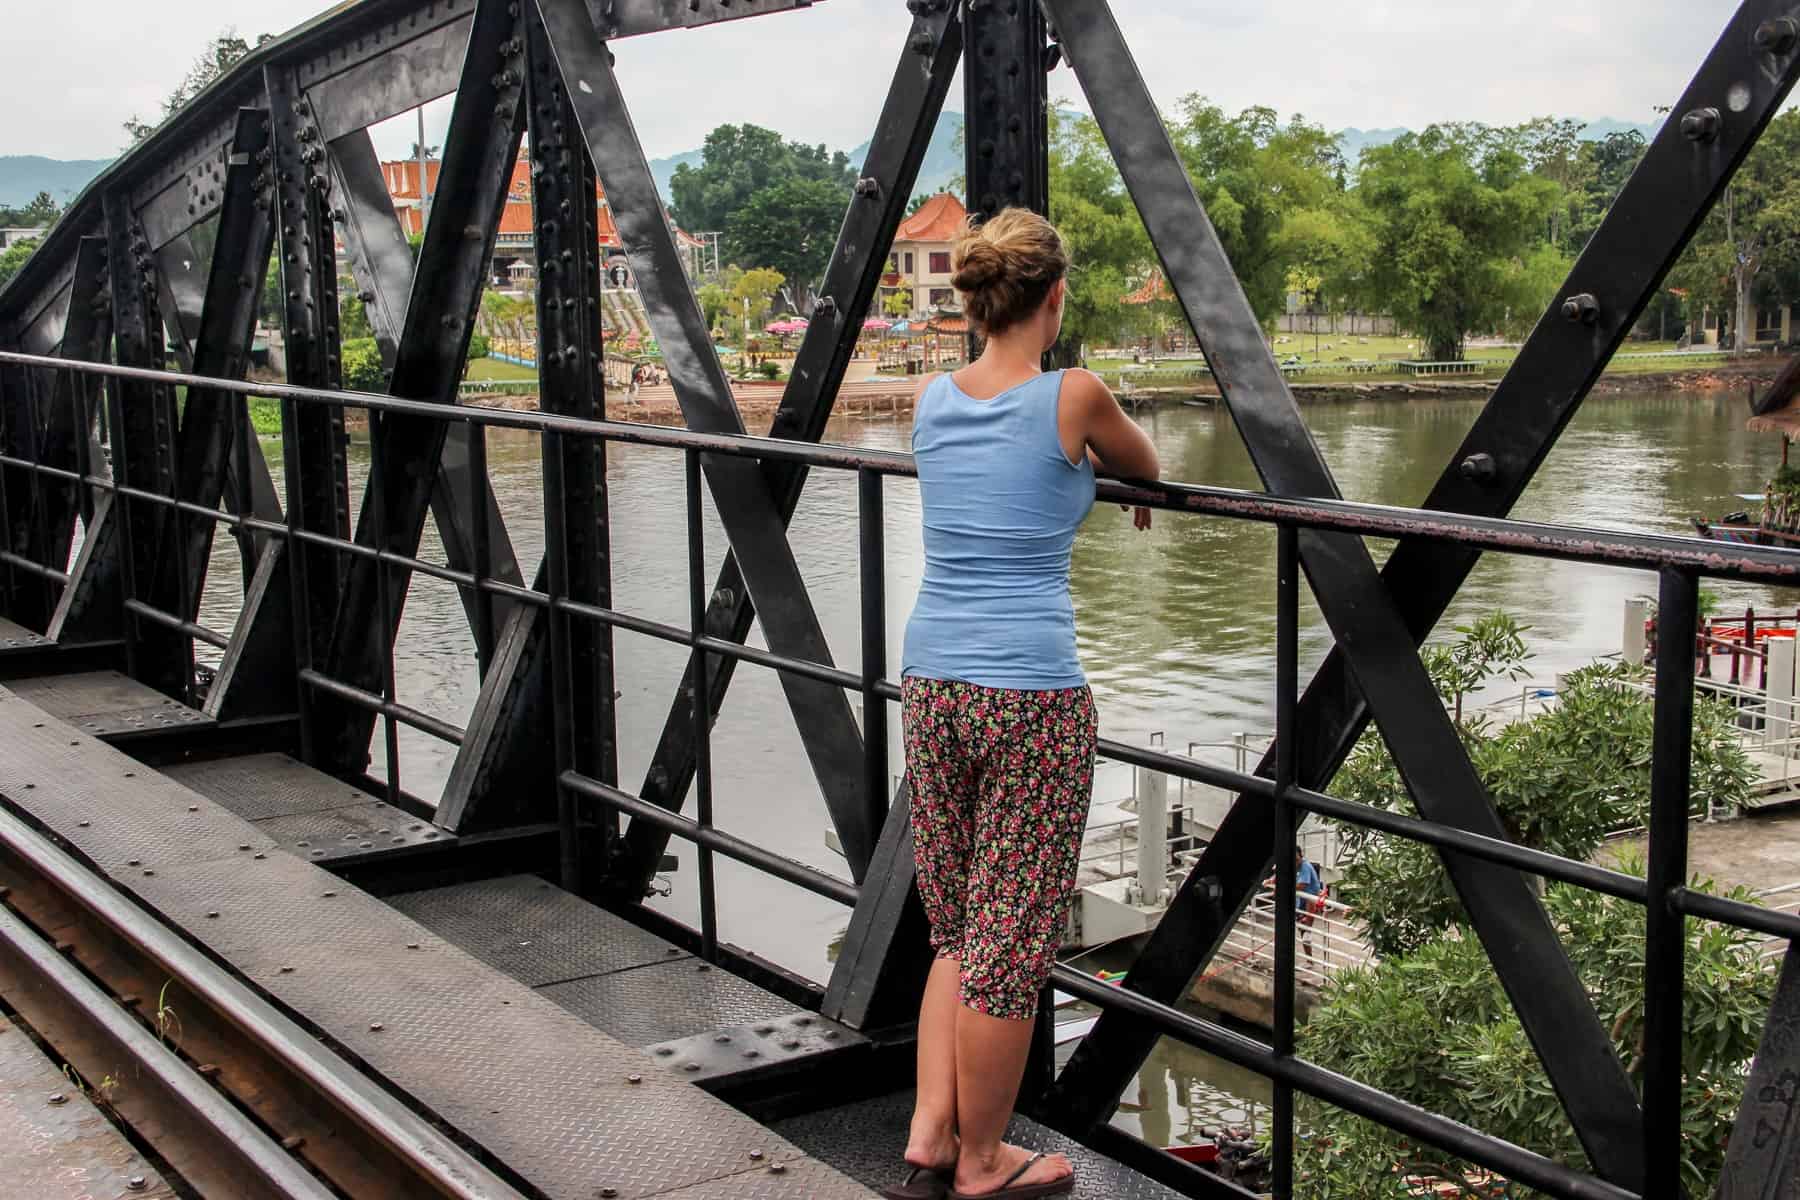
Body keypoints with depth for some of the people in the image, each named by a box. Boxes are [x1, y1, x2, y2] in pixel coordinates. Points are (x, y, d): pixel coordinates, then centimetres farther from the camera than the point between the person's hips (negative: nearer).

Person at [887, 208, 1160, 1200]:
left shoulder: (930, 400, 6)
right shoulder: (1072, 397, -8)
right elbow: (1144, 468, 14)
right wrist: (1123, 479, 37)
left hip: (933, 682, 6)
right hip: (1032, 693, -6)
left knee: (958, 923, 19)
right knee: (1010, 935, 6)